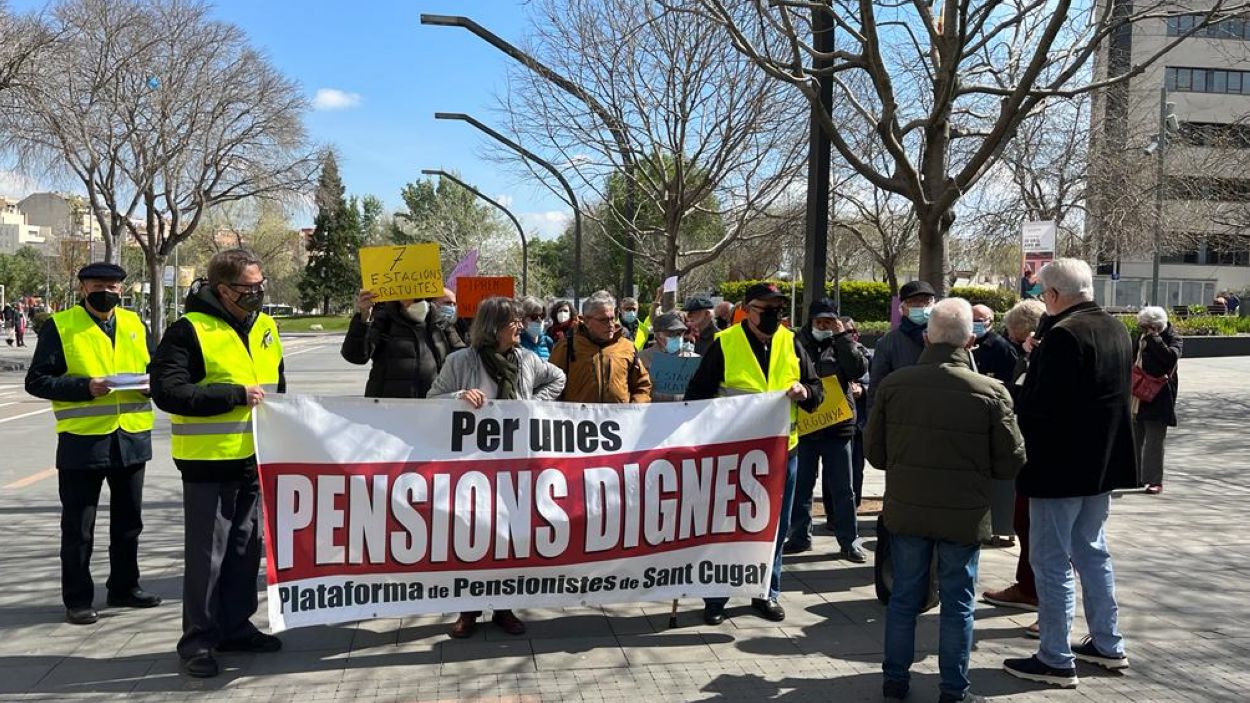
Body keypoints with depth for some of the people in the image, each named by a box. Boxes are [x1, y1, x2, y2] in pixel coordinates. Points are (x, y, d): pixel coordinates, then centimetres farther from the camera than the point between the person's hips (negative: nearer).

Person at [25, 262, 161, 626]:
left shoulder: (135, 324, 11)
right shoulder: (59, 326, -3)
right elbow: (37, 381, -7)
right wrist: (86, 387, -20)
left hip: (132, 437, 5)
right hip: (82, 441, -5)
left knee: (128, 521, 15)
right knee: (78, 527, 4)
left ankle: (124, 588, 30)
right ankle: (77, 600, 15)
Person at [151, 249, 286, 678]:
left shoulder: (264, 326, 10)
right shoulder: (189, 330, -12)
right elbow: (167, 392, -21)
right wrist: (235, 395, -22)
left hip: (256, 461, 7)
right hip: (209, 464, -7)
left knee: (246, 548, 15)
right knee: (206, 555, 1)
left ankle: (235, 626, 29)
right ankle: (199, 640, 14)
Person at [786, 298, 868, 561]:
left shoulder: (842, 345, 6)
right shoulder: (797, 346, 3)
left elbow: (858, 368, -11)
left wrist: (842, 337, -12)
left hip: (838, 427, 0)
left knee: (842, 488, 5)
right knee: (800, 486, 9)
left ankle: (849, 542, 12)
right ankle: (800, 536, 23)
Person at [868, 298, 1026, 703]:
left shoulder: (893, 384, -8)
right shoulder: (991, 392, -13)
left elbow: (875, 452, 0)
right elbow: (1011, 463, -7)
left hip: (906, 512, 2)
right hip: (964, 516, -2)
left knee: (904, 596, 15)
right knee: (957, 603, 11)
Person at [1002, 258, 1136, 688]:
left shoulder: (1063, 335, -21)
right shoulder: (1116, 330, 8)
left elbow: (1039, 405, -26)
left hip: (1061, 466, -9)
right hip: (1103, 462, 9)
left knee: (1051, 561, 0)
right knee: (1092, 552, 20)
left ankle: (1056, 660, 7)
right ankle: (1107, 645, 30)